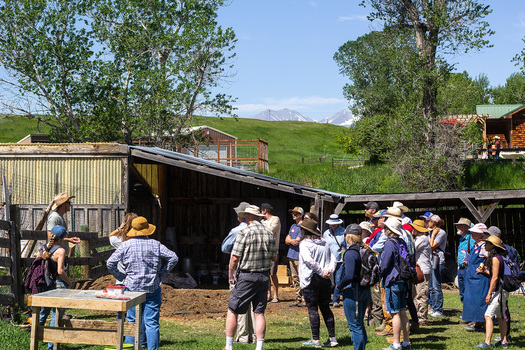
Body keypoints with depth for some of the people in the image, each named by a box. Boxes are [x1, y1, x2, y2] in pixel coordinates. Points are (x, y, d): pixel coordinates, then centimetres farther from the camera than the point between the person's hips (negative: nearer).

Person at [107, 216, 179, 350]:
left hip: (132, 287, 0)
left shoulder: (126, 245, -2)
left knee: (132, 321, 8)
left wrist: (121, 277, 4)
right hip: (152, 288, 0)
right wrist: (161, 272, 6)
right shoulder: (156, 244, 0)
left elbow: (110, 263, -6)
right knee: (152, 322, 2)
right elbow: (173, 258, 0)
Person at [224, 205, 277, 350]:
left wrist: (230, 275, 1)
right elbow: (274, 258, 9)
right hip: (264, 277, 5)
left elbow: (235, 258, -13)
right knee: (259, 313, 8)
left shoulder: (245, 232, -12)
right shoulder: (269, 233, 4)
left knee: (232, 311, 5)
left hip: (246, 276, -5)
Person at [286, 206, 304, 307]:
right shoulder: (293, 226, 20)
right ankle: (298, 299, 14)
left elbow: (297, 241, -15)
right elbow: (287, 241, 14)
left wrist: (290, 240, -1)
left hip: (300, 256, -8)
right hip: (292, 255, 8)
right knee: (295, 278, 9)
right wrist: (292, 241, -6)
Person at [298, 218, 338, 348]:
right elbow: (333, 259, 7)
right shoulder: (324, 243, 12)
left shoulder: (304, 244, -8)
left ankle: (315, 340, -1)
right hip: (325, 281, 6)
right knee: (325, 308, 12)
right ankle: (332, 338, 12)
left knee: (312, 309, -2)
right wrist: (329, 271, -6)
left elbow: (309, 260, -22)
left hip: (310, 280, -6)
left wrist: (321, 272, -17)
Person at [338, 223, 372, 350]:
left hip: (353, 291, -8)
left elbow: (349, 276, -25)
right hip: (366, 291, 8)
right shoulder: (366, 250, 6)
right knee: (360, 324, 19)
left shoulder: (351, 253, -18)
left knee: (355, 326, -1)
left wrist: (340, 286, -10)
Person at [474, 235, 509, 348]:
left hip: (498, 291, -10)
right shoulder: (498, 257, 14)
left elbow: (495, 277, -19)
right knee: (500, 317, 15)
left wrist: (489, 294, -18)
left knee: (488, 315, -12)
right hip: (502, 291, 10)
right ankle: (504, 341, 19)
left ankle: (487, 342, -16)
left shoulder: (495, 258, -15)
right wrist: (484, 271, 12)